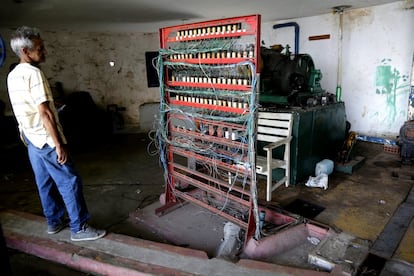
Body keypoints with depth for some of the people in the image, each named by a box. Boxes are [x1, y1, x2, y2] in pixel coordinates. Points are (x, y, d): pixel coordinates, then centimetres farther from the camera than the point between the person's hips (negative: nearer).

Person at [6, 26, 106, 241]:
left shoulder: (12, 76, 11)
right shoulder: (33, 73, -19)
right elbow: (45, 113, -24)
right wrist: (59, 145, -23)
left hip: (31, 139, 10)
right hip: (46, 140, -10)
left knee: (45, 183, 17)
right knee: (69, 182, -2)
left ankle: (54, 222, 30)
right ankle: (79, 228, 6)